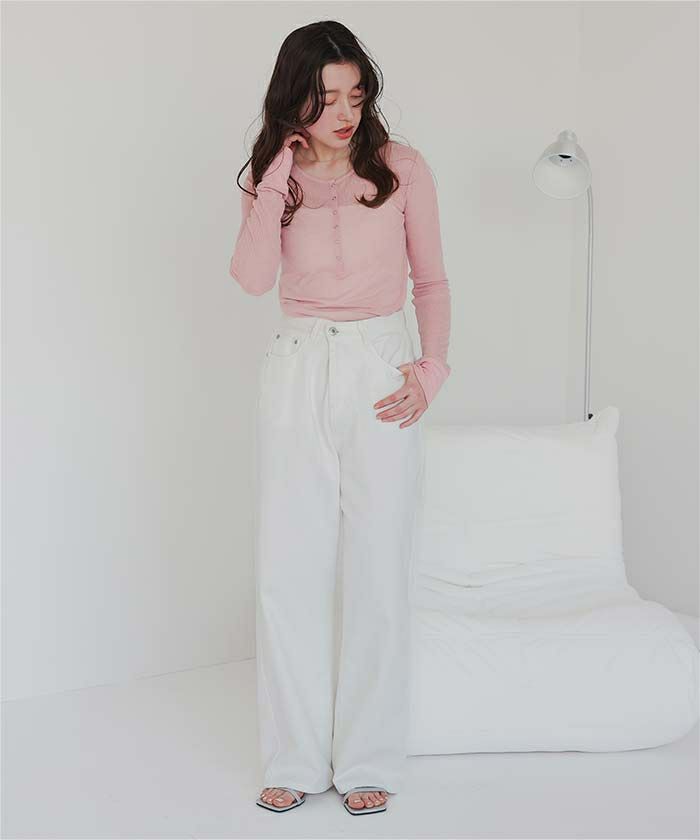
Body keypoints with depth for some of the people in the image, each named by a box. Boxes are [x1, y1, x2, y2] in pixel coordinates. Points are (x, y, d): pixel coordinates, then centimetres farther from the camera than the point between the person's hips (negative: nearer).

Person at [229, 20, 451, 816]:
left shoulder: (402, 167, 3)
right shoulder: (272, 176, 8)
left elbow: (431, 280, 8)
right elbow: (252, 276, -9)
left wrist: (430, 370, -4)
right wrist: (279, 175, -12)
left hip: (380, 370, -2)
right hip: (296, 371, 2)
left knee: (377, 571, 0)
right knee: (285, 571, 1)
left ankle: (369, 760, 14)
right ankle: (296, 758, 15)